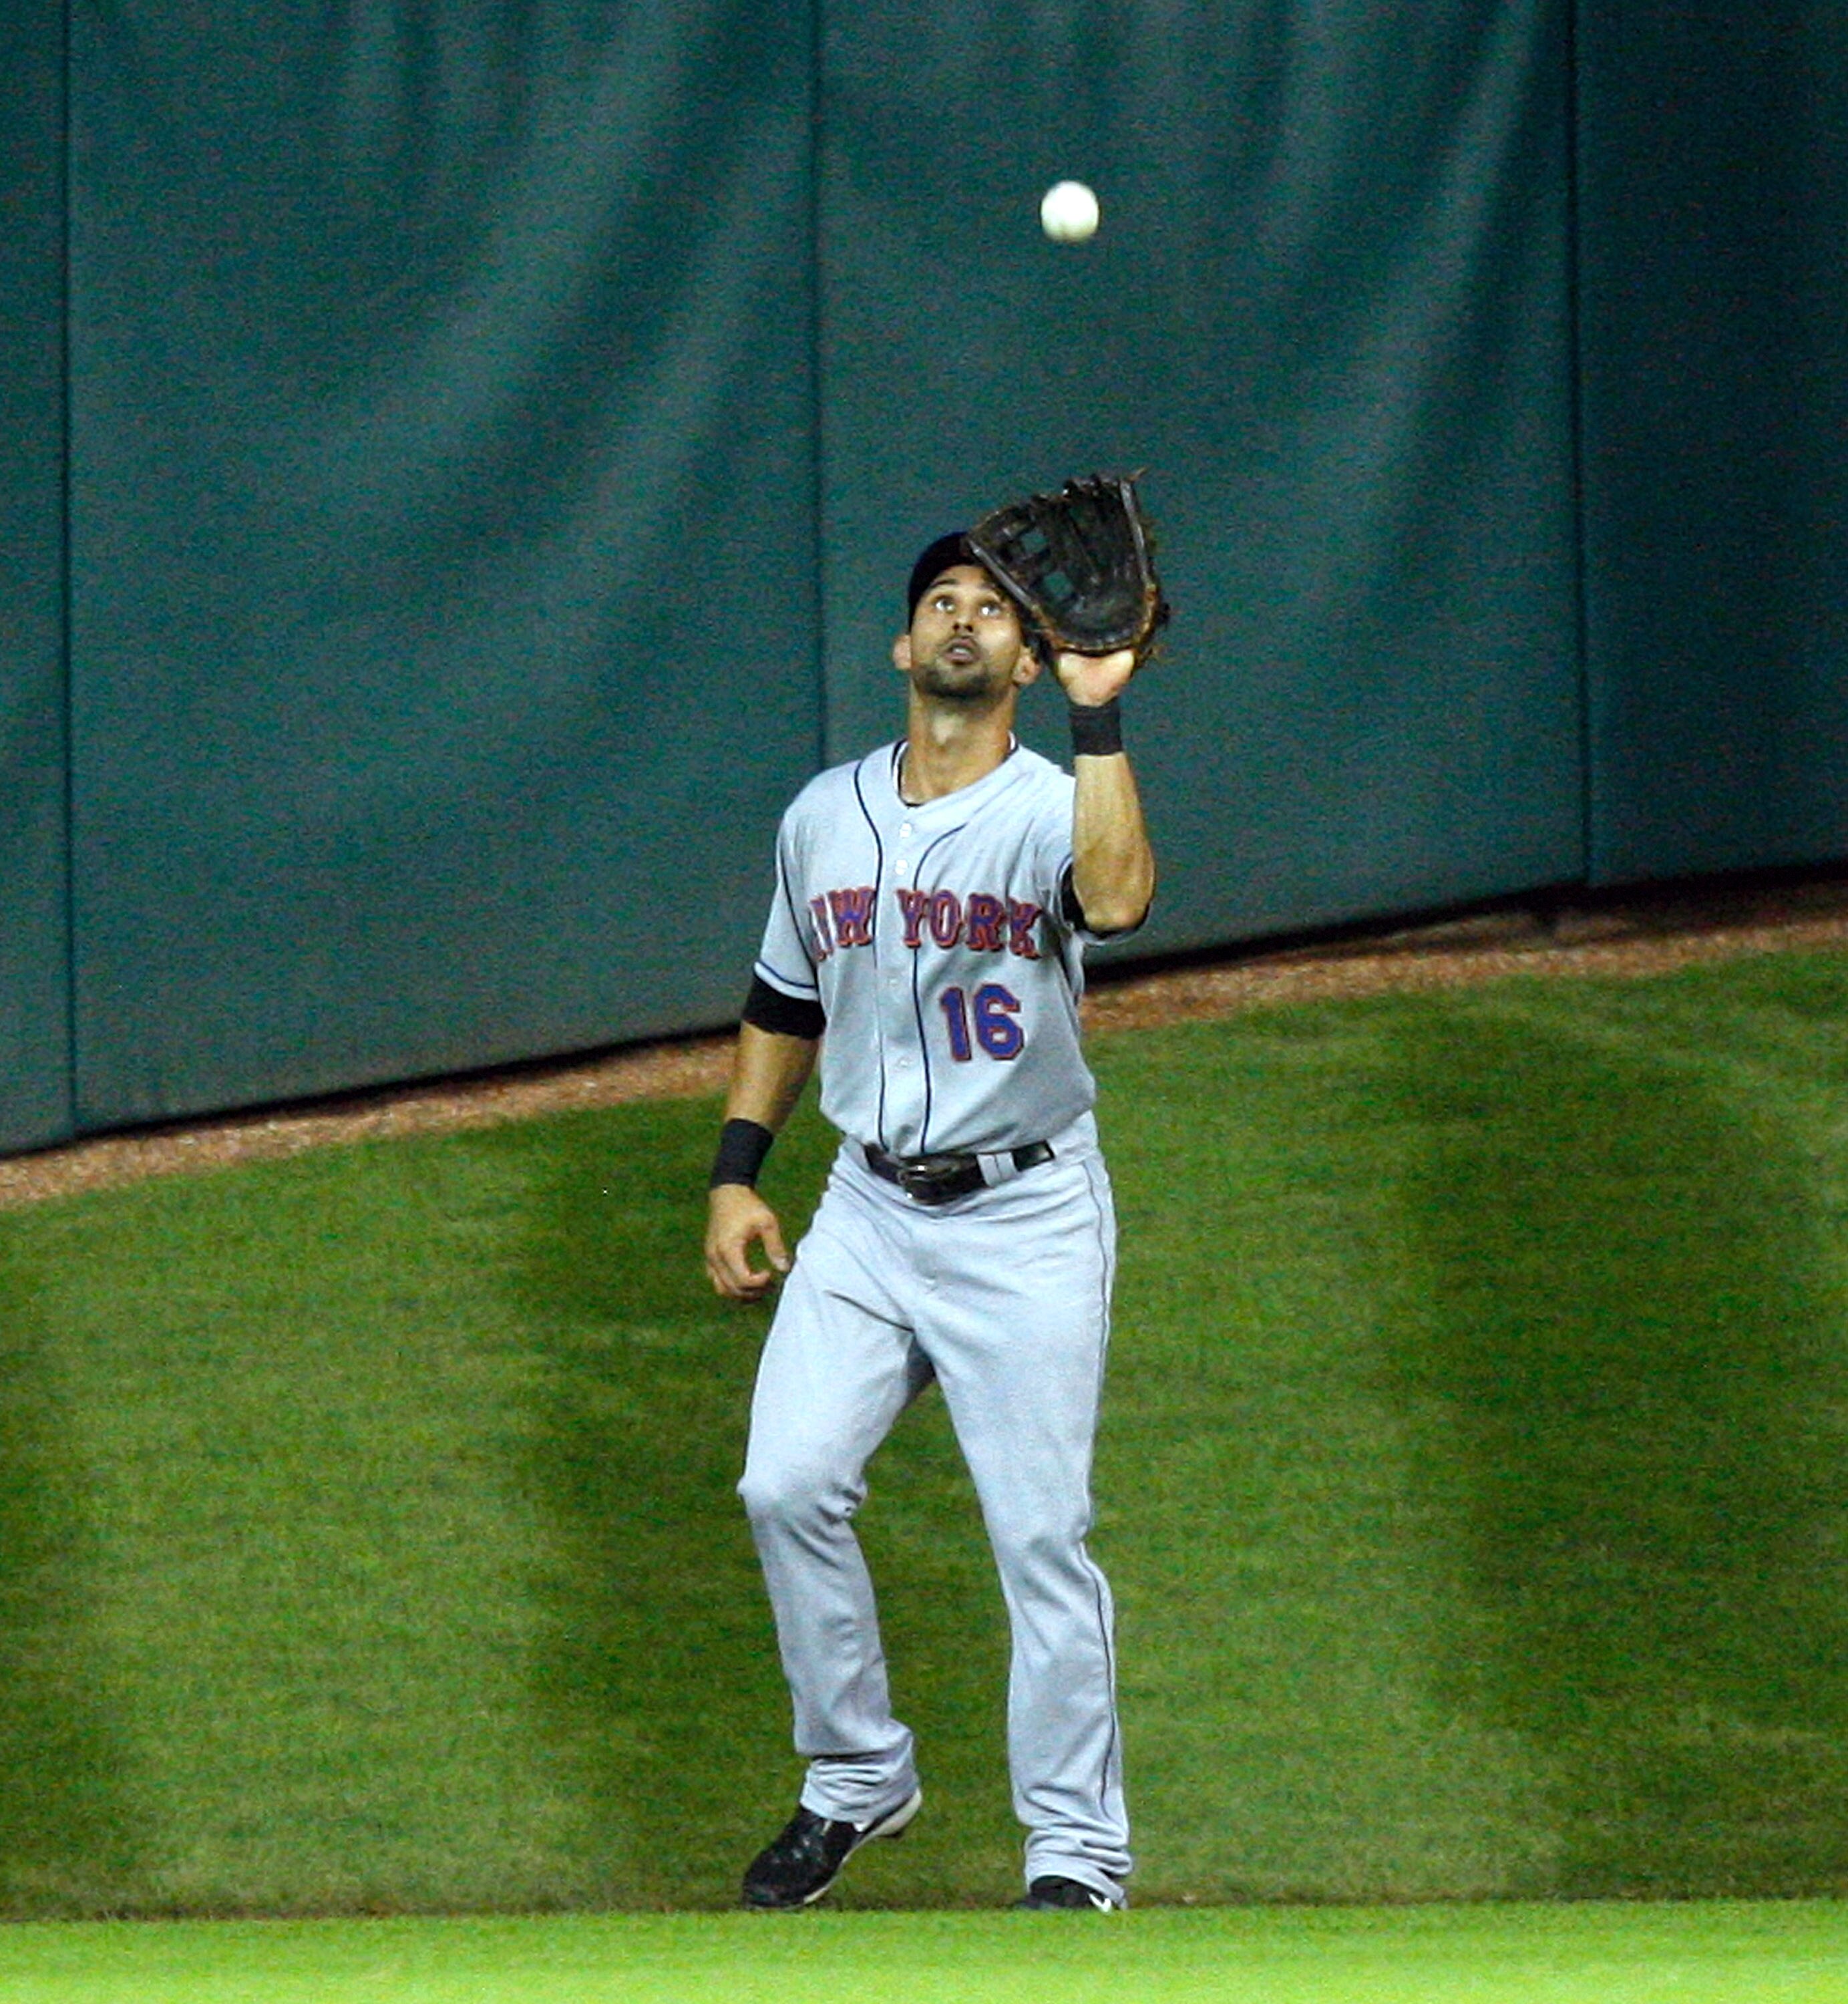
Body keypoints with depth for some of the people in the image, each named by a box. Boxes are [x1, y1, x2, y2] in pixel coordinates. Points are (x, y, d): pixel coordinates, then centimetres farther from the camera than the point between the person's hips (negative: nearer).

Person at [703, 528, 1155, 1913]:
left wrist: (1098, 711, -34)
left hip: (1027, 1221, -5)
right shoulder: (825, 816, 7)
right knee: (788, 1487, -4)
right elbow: (784, 1007, 19)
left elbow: (1118, 900, -35)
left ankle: (1078, 1849, 5)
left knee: (1040, 1535, -5)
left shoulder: (1050, 810, -10)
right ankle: (858, 1782, 15)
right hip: (867, 1210, 5)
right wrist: (736, 1177, 12)